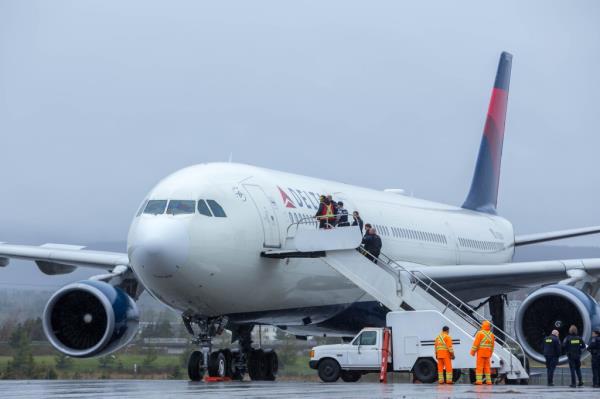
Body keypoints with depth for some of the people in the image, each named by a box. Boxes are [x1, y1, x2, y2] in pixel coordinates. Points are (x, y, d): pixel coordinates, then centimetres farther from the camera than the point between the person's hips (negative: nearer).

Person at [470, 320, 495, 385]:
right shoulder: (491, 334, 6)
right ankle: (488, 381, 6)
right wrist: (491, 353, 20)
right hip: (487, 353, 5)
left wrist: (473, 351, -7)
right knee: (487, 367, 9)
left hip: (480, 352, -5)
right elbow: (492, 345, 10)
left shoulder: (480, 333, -11)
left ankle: (479, 381, -10)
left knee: (479, 366, -4)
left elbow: (476, 343, -14)